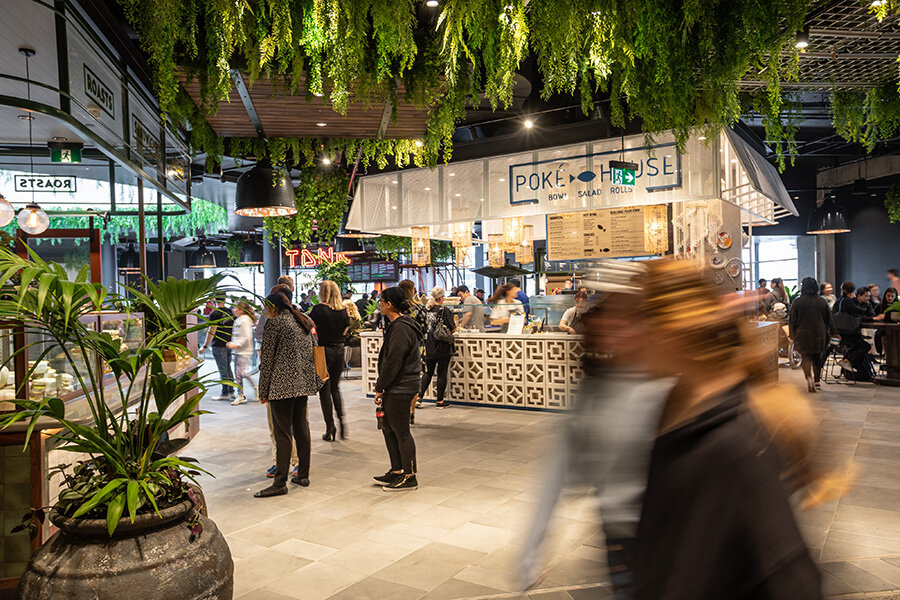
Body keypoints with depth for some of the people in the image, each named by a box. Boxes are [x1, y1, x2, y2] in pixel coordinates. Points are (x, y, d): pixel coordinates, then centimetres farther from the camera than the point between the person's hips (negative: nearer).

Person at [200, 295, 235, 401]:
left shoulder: (214, 314, -14)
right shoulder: (230, 312, 6)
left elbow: (212, 332, -17)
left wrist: (205, 346, -11)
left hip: (219, 346, -7)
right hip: (229, 345, 7)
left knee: (223, 370, -1)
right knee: (228, 368, 16)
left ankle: (225, 394, 4)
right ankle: (231, 391, 20)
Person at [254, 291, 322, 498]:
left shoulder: (274, 323, -7)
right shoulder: (305, 320, 13)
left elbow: (267, 359, -8)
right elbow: (314, 351, 15)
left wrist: (264, 391, -3)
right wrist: (313, 382, 19)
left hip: (282, 385, -7)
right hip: (304, 383, 7)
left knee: (283, 433, -4)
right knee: (301, 428, 14)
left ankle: (280, 483, 0)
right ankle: (303, 475, 22)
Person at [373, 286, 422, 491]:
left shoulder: (400, 328, -19)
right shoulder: (397, 324, 14)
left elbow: (392, 363, -21)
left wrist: (379, 388, -13)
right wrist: (382, 387, 17)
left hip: (400, 388, -10)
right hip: (396, 388, 10)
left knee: (401, 432, -1)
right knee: (388, 428, 17)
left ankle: (409, 477, 11)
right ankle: (396, 471, 28)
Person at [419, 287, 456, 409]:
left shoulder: (426, 310, 3)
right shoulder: (445, 310, -11)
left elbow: (423, 327, 12)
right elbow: (453, 329, -10)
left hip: (429, 347, 5)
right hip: (443, 347, -5)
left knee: (428, 372, 16)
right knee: (442, 373, 4)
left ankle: (419, 397, 12)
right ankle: (440, 401, 10)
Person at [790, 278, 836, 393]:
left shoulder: (797, 302, -7)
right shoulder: (822, 301, 0)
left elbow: (792, 321, -3)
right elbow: (829, 320, 7)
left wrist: (793, 336, 6)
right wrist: (829, 333, 19)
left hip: (803, 335, -2)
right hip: (819, 336, 2)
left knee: (806, 356, 3)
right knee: (818, 357, 16)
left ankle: (809, 377, -23)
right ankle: (817, 381, 19)